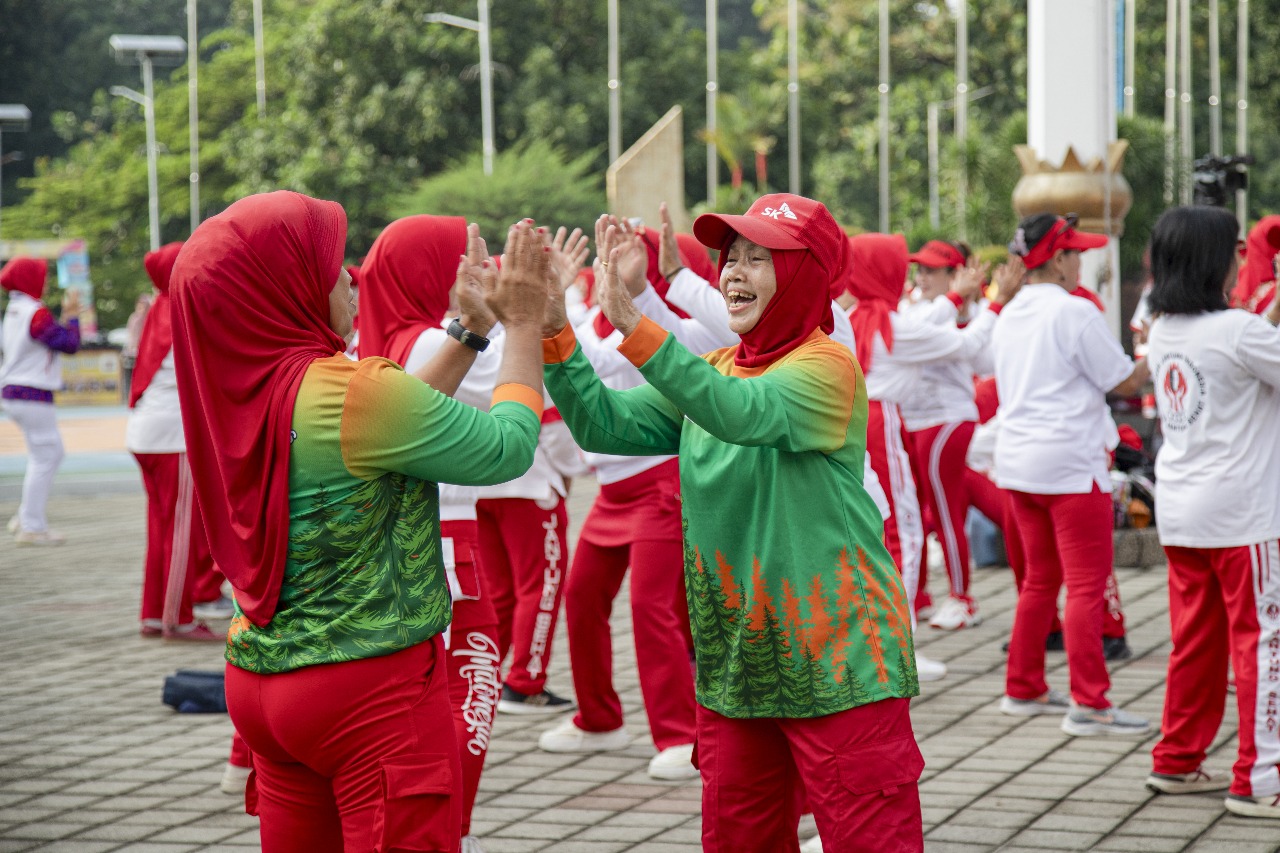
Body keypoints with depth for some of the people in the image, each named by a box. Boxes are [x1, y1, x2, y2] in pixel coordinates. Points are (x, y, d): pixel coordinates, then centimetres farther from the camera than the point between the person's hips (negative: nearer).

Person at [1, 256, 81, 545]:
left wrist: (67, 316, 13)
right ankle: (32, 527, -2)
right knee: (44, 458, -4)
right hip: (32, 396, -10)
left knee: (50, 454, 18)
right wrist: (72, 314, -6)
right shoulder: (36, 313, -17)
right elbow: (69, 344, -17)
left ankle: (26, 518, 19)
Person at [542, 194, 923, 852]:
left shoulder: (827, 366, -12)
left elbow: (744, 413, -31)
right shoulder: (713, 371, 12)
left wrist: (636, 328, -38)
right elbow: (606, 425, 3)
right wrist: (555, 335, -11)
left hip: (834, 655, -7)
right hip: (735, 658, 7)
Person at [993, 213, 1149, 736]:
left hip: (1017, 459, 8)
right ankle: (1088, 704, -8)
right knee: (1087, 584, -6)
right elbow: (1125, 382, -9)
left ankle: (1023, 689, 21)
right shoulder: (1075, 312, -12)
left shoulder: (1010, 316, 12)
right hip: (1069, 462, -8)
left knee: (1041, 579, 17)